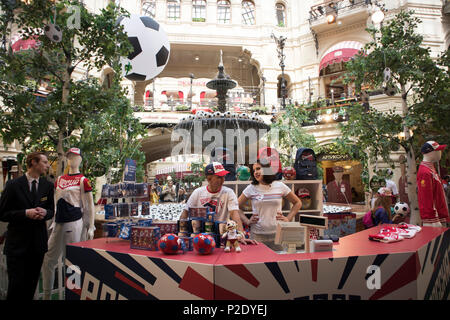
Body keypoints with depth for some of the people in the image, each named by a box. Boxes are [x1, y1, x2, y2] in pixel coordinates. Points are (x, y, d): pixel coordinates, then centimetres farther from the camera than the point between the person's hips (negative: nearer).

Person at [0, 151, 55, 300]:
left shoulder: (47, 185, 5)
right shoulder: (13, 185, -7)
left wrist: (45, 213, -10)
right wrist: (25, 213, -19)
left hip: (38, 242, 4)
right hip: (17, 242, -3)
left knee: (31, 285, 12)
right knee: (16, 285, 0)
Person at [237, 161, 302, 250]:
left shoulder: (280, 186, 2)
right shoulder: (251, 188, 0)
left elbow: (297, 203, 13)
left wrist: (288, 218, 4)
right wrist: (247, 221, -2)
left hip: (277, 233, 1)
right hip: (257, 234, 0)